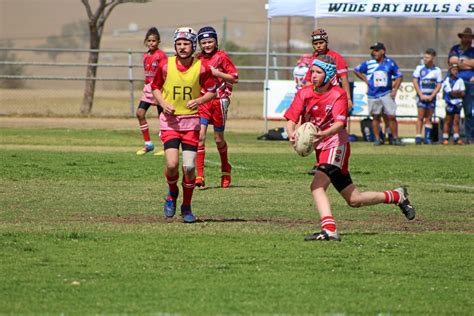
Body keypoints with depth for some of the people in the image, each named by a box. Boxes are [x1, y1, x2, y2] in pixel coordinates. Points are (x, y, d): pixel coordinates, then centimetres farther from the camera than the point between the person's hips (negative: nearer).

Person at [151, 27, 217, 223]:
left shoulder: (201, 68, -5)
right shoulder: (165, 66, -3)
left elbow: (211, 91, 5)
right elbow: (155, 87, 11)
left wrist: (199, 101, -15)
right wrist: (163, 103, -7)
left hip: (191, 121, 0)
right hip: (169, 120, 0)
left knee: (189, 167, -6)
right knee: (172, 164, -16)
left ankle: (186, 207, 14)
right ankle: (172, 193, 17)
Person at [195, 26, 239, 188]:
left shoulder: (222, 57, -3)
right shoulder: (198, 59, 10)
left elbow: (235, 78, -4)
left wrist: (216, 73, -15)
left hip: (219, 100, -3)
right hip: (202, 101, 3)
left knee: (219, 139, 8)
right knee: (200, 136, -13)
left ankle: (226, 171, 32)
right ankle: (199, 176, -15)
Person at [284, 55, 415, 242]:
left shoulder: (338, 95, -10)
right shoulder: (304, 94, 2)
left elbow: (340, 123, -23)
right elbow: (291, 120, -7)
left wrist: (323, 134, -44)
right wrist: (292, 135, -30)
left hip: (336, 145, -6)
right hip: (321, 149, 6)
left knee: (317, 185, -29)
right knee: (354, 200, 12)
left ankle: (329, 230, -37)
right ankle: (397, 196, 32)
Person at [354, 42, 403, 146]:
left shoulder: (390, 63, 1)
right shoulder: (369, 63, 2)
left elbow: (399, 76, 8)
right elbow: (356, 70, 14)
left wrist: (395, 89, -2)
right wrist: (365, 80, 5)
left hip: (387, 94, -1)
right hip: (373, 95, 1)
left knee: (391, 116, -6)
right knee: (376, 117, 6)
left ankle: (395, 138, 3)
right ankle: (377, 138, 14)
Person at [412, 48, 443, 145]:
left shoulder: (437, 70, 4)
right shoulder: (419, 68, 2)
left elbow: (439, 85, 4)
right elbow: (415, 82, 0)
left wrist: (432, 96, -8)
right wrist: (421, 95, -8)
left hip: (431, 96, 1)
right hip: (421, 95, -1)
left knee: (429, 117, 3)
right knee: (421, 116, -7)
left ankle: (427, 137, 5)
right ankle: (418, 137, -8)